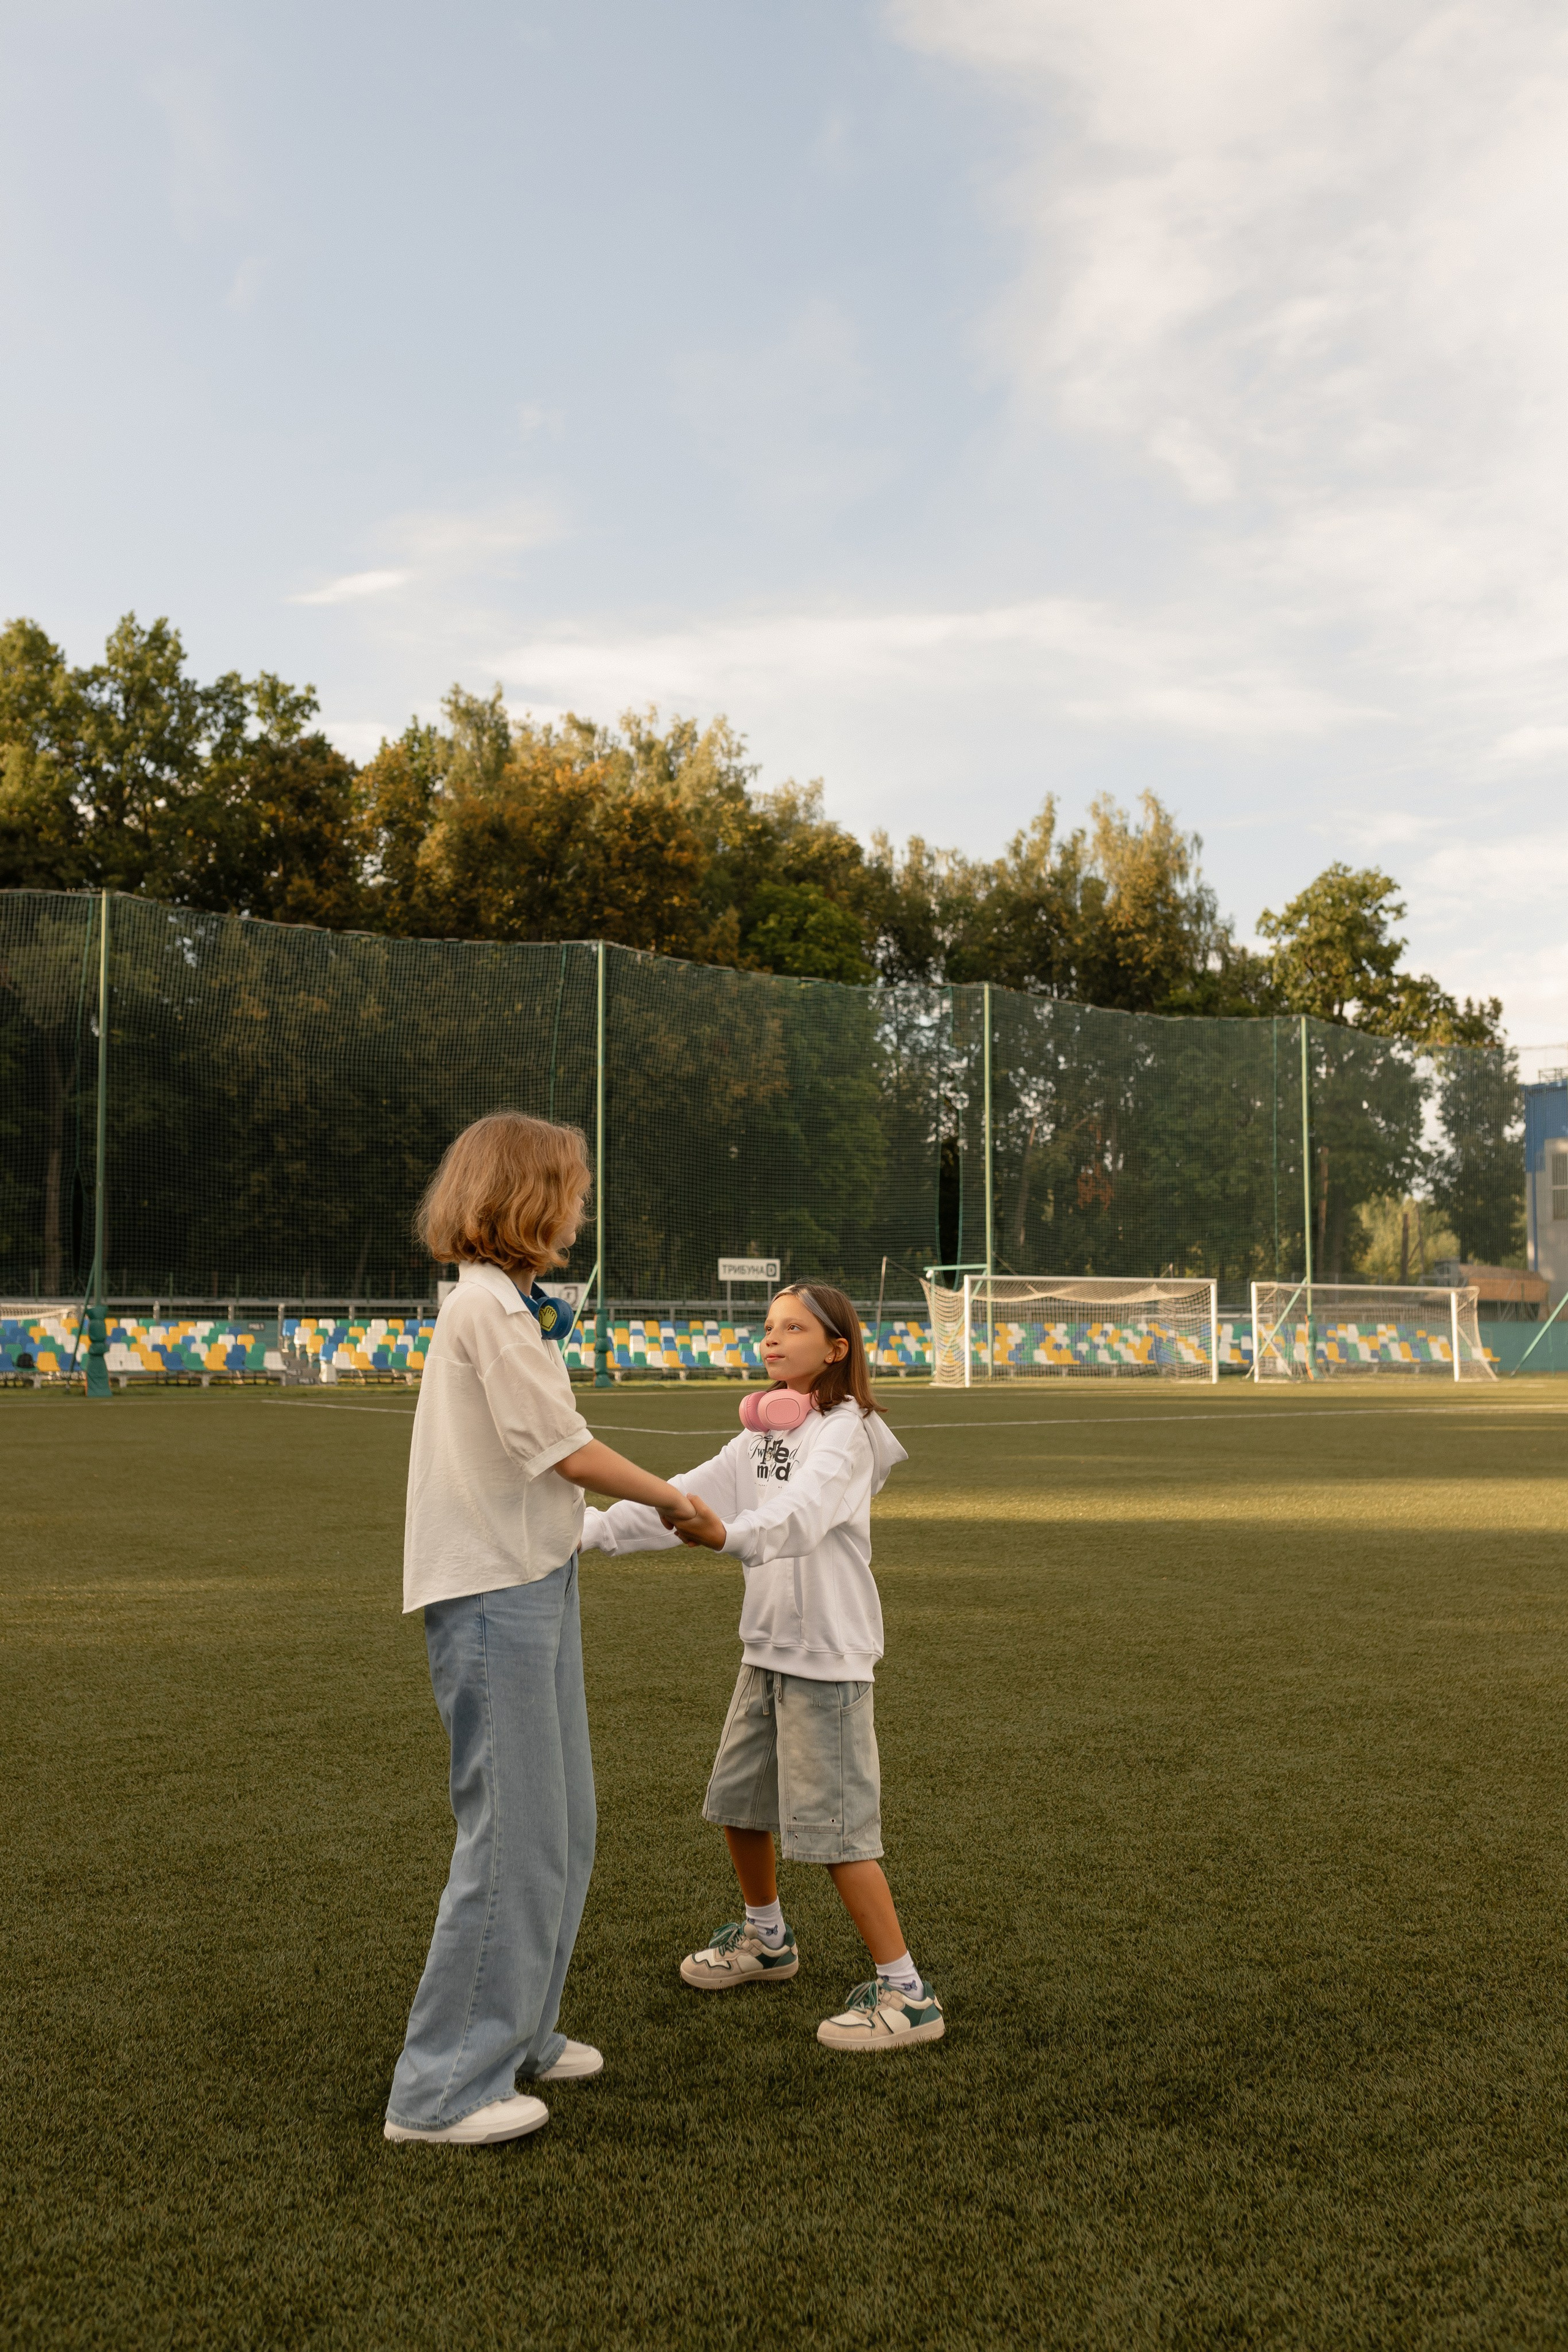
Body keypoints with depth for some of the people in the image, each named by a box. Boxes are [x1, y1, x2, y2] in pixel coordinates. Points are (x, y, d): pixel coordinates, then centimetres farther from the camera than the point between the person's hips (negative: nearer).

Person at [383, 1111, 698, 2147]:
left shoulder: (503, 1302, 15)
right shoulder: (489, 1304, -16)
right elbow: (561, 1446, -16)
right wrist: (671, 1496, -4)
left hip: (530, 1584, 10)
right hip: (494, 1594, -10)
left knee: (561, 1826, 17)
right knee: (513, 1835, -4)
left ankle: (515, 2033, 32)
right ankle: (442, 2088, 7)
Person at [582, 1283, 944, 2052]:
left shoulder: (846, 1432, -15)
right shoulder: (764, 1435, 13)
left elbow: (799, 1514, -34)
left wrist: (728, 1534, -53)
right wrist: (588, 1529, 0)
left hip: (828, 1655, -9)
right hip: (766, 1646, 9)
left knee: (833, 1826, -8)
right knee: (739, 1799, 18)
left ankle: (905, 1993, 2)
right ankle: (766, 1939, 41)